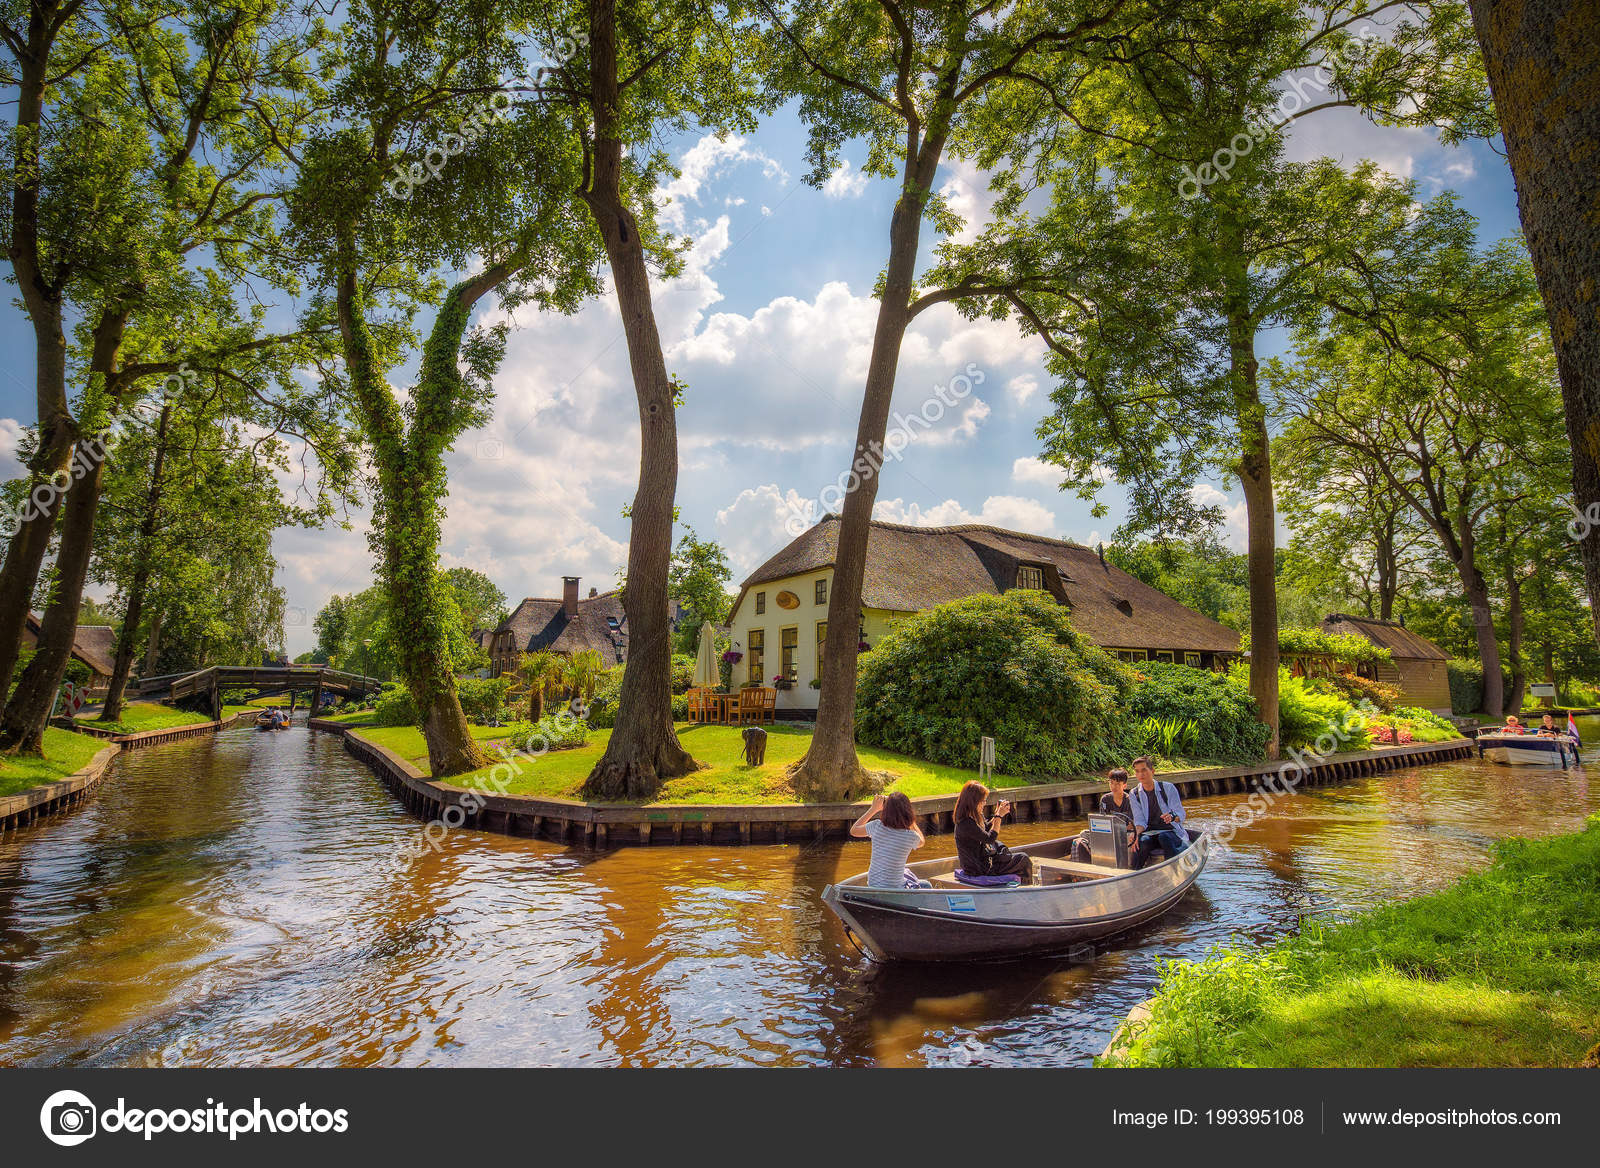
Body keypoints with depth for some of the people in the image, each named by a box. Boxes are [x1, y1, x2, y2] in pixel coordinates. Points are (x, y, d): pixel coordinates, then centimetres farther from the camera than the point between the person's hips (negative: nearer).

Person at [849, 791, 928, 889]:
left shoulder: (877, 826, -14)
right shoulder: (910, 836, -18)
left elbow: (853, 831, 7)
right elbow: (921, 842, 10)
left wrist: (873, 809, 7)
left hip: (872, 886, 3)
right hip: (894, 890, -3)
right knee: (927, 886, 28)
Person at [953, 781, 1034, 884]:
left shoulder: (972, 818, 1)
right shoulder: (966, 824, -30)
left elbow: (986, 828, 17)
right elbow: (990, 838, -25)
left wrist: (997, 813, 4)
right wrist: (999, 816, -19)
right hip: (981, 869, -10)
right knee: (1023, 859, -1)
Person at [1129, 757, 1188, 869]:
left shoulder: (1168, 788, 0)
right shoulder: (1134, 794, 6)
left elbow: (1181, 814, -5)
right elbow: (1139, 820, -2)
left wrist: (1172, 817, -30)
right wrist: (1137, 834, -24)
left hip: (1171, 831, -1)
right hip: (1149, 833, 1)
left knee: (1164, 836, -36)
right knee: (1143, 841, -33)